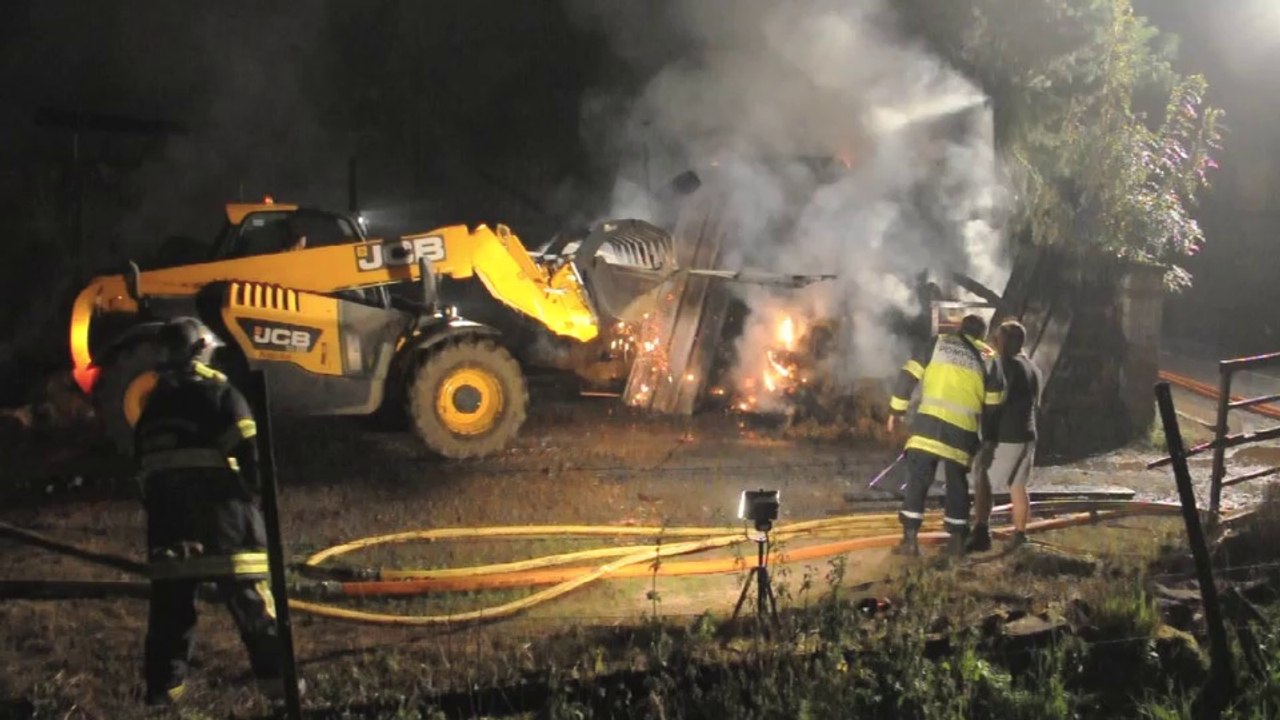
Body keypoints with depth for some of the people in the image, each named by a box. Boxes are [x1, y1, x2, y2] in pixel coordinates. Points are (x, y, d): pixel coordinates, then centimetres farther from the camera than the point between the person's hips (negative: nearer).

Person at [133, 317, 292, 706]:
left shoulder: (153, 406, 19)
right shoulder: (221, 395, 0)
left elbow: (143, 468, 19)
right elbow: (248, 455, -8)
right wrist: (254, 496, 5)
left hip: (166, 517, 5)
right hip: (221, 514, -5)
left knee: (169, 605, 9)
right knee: (251, 601, -2)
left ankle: (162, 689, 9)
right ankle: (277, 680, -2)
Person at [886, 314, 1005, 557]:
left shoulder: (937, 344, 10)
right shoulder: (988, 359, 14)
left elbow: (909, 376, 4)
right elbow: (994, 406, 14)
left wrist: (896, 410, 10)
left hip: (929, 423, -1)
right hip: (964, 430, 2)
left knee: (917, 480, 2)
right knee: (957, 484, 14)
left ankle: (910, 539, -4)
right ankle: (957, 541, 16)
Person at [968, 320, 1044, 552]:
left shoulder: (1008, 365, -13)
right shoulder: (1035, 369, 14)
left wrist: (987, 440, -19)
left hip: (1005, 437, -8)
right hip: (1027, 436, 8)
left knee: (983, 483, -6)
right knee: (1018, 488, 12)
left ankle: (981, 534, -13)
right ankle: (1019, 536, 13)